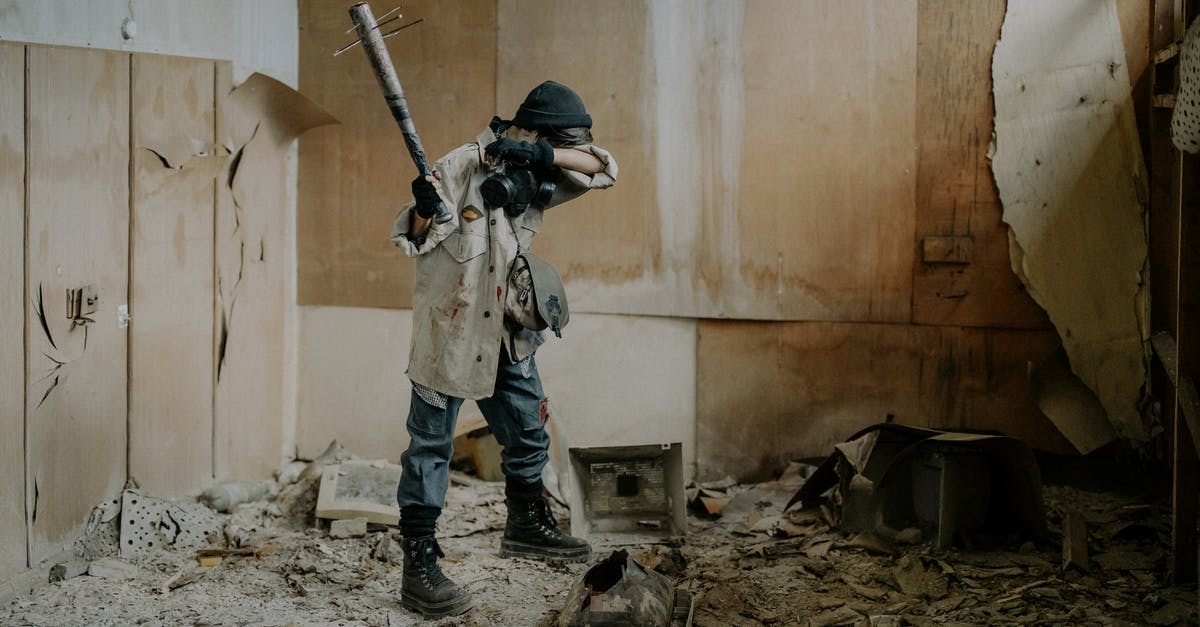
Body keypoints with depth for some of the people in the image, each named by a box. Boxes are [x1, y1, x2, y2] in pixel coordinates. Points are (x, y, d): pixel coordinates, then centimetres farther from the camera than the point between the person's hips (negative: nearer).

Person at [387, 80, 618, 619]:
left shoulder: (534, 176, 3)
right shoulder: (462, 167, -16)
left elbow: (602, 169, -7)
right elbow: (413, 240, -14)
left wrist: (544, 155, -22)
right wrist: (424, 210, -36)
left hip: (507, 334, 7)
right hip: (450, 331, -7)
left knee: (528, 434, 19)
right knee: (430, 445, -3)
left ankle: (527, 525, 41)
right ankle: (418, 565, 0)